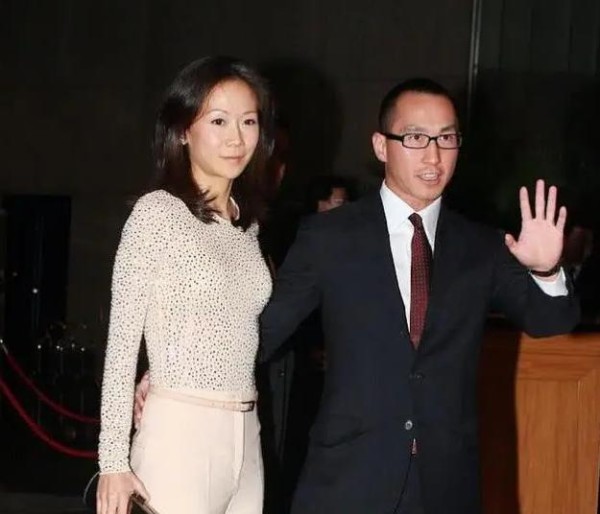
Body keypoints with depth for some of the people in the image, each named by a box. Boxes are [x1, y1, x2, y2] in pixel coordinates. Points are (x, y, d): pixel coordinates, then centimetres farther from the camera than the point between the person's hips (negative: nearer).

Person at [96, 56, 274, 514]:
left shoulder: (247, 221, 12)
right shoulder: (157, 213, -7)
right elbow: (122, 341, -7)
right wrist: (114, 460, -11)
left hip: (245, 438, 6)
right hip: (179, 436, -6)